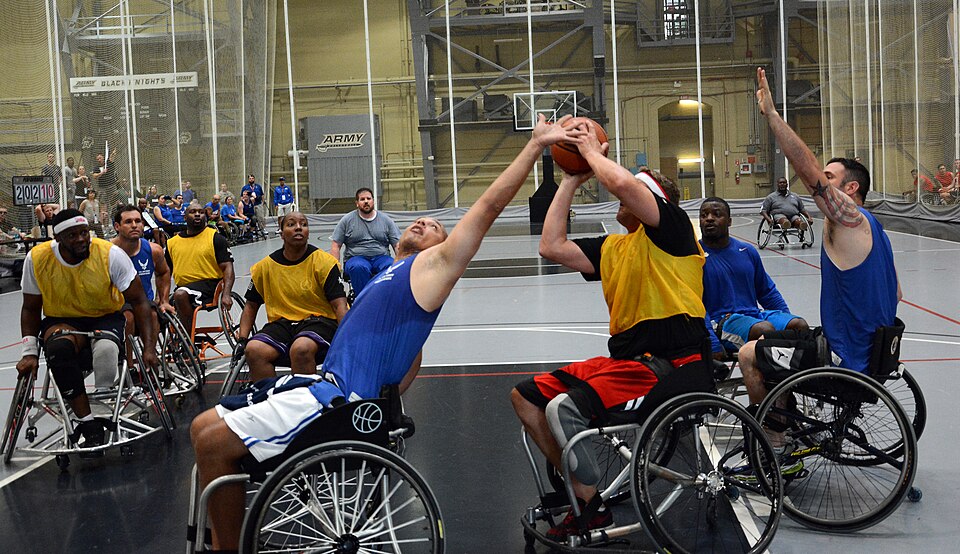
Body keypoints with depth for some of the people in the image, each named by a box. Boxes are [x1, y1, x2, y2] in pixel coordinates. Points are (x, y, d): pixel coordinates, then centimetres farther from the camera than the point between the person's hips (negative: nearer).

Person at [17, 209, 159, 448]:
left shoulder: (111, 254, -15)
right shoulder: (37, 258, -10)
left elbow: (138, 302, -10)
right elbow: (30, 309, 4)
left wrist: (149, 348, -17)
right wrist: (29, 353, -6)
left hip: (106, 318, -1)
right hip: (61, 321, 1)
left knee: (105, 350, -37)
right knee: (59, 348, -36)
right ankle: (88, 423, -28)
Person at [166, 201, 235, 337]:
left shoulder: (216, 238, 3)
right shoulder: (172, 242, 15)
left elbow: (227, 267, -5)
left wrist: (226, 294, -20)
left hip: (209, 286, -5)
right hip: (183, 288, 5)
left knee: (180, 294, -33)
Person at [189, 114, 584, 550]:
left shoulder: (432, 266, 0)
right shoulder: (392, 277, 25)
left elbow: (488, 207, -8)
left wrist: (536, 144, -9)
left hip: (341, 399, -10)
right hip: (326, 385, 10)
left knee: (212, 444, -14)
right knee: (204, 427, 11)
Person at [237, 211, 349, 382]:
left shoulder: (325, 262, -4)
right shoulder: (264, 267, 7)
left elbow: (339, 305, -10)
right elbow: (251, 305, 17)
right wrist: (242, 340, 4)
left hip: (318, 321, -3)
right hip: (282, 323, 4)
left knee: (301, 349, -36)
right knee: (253, 350, -26)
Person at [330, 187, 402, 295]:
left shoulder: (386, 220, 13)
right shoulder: (346, 220, 10)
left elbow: (397, 245, 9)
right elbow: (335, 246, 7)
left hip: (381, 257, 1)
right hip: (356, 258, -1)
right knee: (359, 268, -38)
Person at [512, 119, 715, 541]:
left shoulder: (670, 229, -5)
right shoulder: (612, 248, 18)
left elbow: (622, 182, -23)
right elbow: (552, 247, 13)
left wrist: (592, 149, -4)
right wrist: (572, 179, 15)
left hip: (672, 368, -9)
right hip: (625, 360, 9)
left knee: (564, 408, -25)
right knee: (527, 397, 6)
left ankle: (591, 508, -2)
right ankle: (573, 485, 14)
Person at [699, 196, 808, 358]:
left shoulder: (748, 251, 15)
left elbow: (768, 293, 24)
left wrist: (789, 323, 12)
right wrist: (713, 345, -19)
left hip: (754, 314, 6)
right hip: (723, 320, -6)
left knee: (800, 325, -17)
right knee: (765, 330, -32)